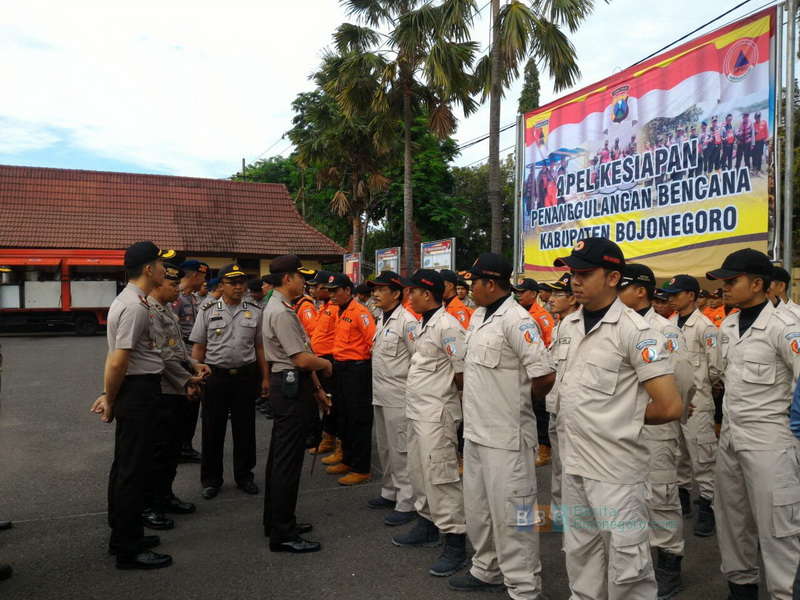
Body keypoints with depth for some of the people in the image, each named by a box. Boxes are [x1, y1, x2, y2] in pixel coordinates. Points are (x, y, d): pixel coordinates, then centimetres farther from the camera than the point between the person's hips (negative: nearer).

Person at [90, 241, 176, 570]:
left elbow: (116, 359, 13)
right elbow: (118, 361, -21)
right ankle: (128, 550, 10)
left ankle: (123, 536, 33)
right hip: (138, 391, -11)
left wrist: (110, 397, 13)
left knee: (126, 466, 18)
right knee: (134, 469, -2)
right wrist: (110, 399, -8)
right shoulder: (135, 306, -19)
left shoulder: (127, 300, 14)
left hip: (134, 391, 11)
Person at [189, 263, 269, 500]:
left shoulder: (254, 312, 6)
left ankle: (244, 476, 24)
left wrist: (265, 377, 5)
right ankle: (211, 480, 20)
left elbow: (260, 347, 8)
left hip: (246, 376, 1)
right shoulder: (208, 312, 2)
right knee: (213, 430, 6)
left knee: (245, 429, 9)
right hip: (215, 376, -1)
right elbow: (198, 348, 3)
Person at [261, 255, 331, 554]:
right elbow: (303, 359, -22)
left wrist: (316, 387, 17)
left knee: (280, 456, 17)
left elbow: (299, 356, 16)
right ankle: (283, 533, 4)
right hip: (293, 386, -11)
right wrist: (326, 364, -2)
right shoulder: (282, 312, -18)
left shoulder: (279, 308, 15)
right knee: (288, 460, -5)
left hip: (287, 385, 11)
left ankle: (276, 522, 30)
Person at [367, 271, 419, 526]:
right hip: (380, 394, 9)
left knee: (400, 449, -3)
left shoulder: (407, 321, -14)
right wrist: (378, 386, 17)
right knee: (385, 447, 18)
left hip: (398, 395, -9)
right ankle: (390, 493, 32)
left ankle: (406, 503, 7)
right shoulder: (382, 320, 14)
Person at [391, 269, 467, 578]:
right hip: (417, 410, 10)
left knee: (440, 477, -4)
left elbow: (461, 373, -15)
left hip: (436, 414, -10)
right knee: (419, 471, 19)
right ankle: (427, 524, 36)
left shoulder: (447, 325, -18)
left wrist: (464, 408, -3)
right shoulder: (424, 324, 12)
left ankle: (455, 543, 7)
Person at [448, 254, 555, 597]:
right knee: (477, 508, 21)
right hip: (475, 430, 10)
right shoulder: (478, 317, 10)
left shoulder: (516, 320, -19)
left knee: (510, 513, 1)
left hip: (505, 435, -9)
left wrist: (522, 402, -5)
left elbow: (544, 375, -22)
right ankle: (487, 570, 39)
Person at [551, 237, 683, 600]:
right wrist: (571, 421, 10)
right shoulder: (567, 326, 6)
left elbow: (670, 406, -19)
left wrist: (623, 417, -5)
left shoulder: (635, 331, -16)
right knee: (580, 556, 20)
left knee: (627, 566, 4)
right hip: (572, 461, 7)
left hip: (616, 468, -7)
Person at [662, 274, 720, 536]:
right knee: (677, 452, 16)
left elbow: (715, 367, -10)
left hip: (696, 400, -7)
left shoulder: (705, 326, -10)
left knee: (702, 455, -3)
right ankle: (682, 497, 29)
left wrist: (699, 385, 3)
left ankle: (707, 506, 8)